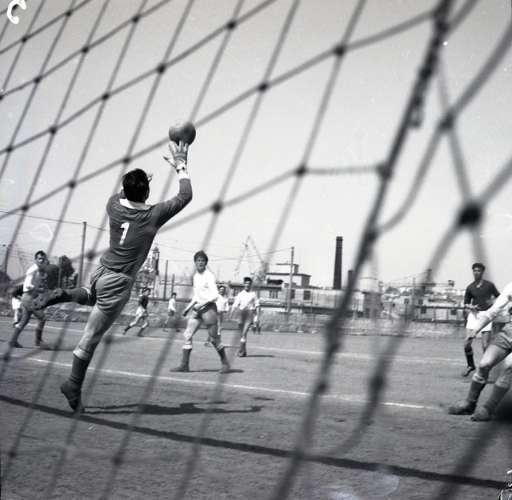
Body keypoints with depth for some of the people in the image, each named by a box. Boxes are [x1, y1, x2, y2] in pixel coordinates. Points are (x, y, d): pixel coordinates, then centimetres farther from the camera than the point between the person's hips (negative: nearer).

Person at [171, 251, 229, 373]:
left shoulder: (209, 276, -10)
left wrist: (201, 304, -21)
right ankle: (184, 365, -1)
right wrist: (188, 307, 19)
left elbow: (215, 295, -16)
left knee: (214, 339, -1)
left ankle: (225, 363, 16)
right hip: (197, 309, 7)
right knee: (187, 335, -3)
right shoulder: (195, 276, 14)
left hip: (209, 308, -7)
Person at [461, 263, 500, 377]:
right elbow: (466, 304, 14)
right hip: (474, 314, 2)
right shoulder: (470, 288, 7)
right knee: (467, 343, -5)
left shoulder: (489, 285, 2)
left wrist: (493, 301, -9)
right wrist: (470, 307, -7)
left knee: (485, 345, -6)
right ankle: (470, 365, 17)